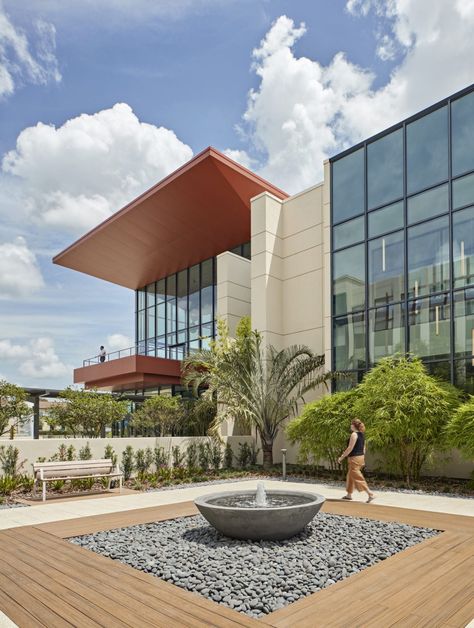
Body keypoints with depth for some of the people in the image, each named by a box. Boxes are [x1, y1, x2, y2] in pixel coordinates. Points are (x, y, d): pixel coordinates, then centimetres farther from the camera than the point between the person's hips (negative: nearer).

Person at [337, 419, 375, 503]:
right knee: (350, 476, 18)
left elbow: (350, 448, -19)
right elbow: (363, 448, 15)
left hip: (354, 458, -10)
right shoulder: (362, 435, 10)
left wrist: (341, 457, -11)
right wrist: (363, 459, 22)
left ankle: (370, 494, -10)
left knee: (357, 477, -5)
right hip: (361, 457, 10)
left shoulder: (354, 434, -17)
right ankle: (349, 494, 26)